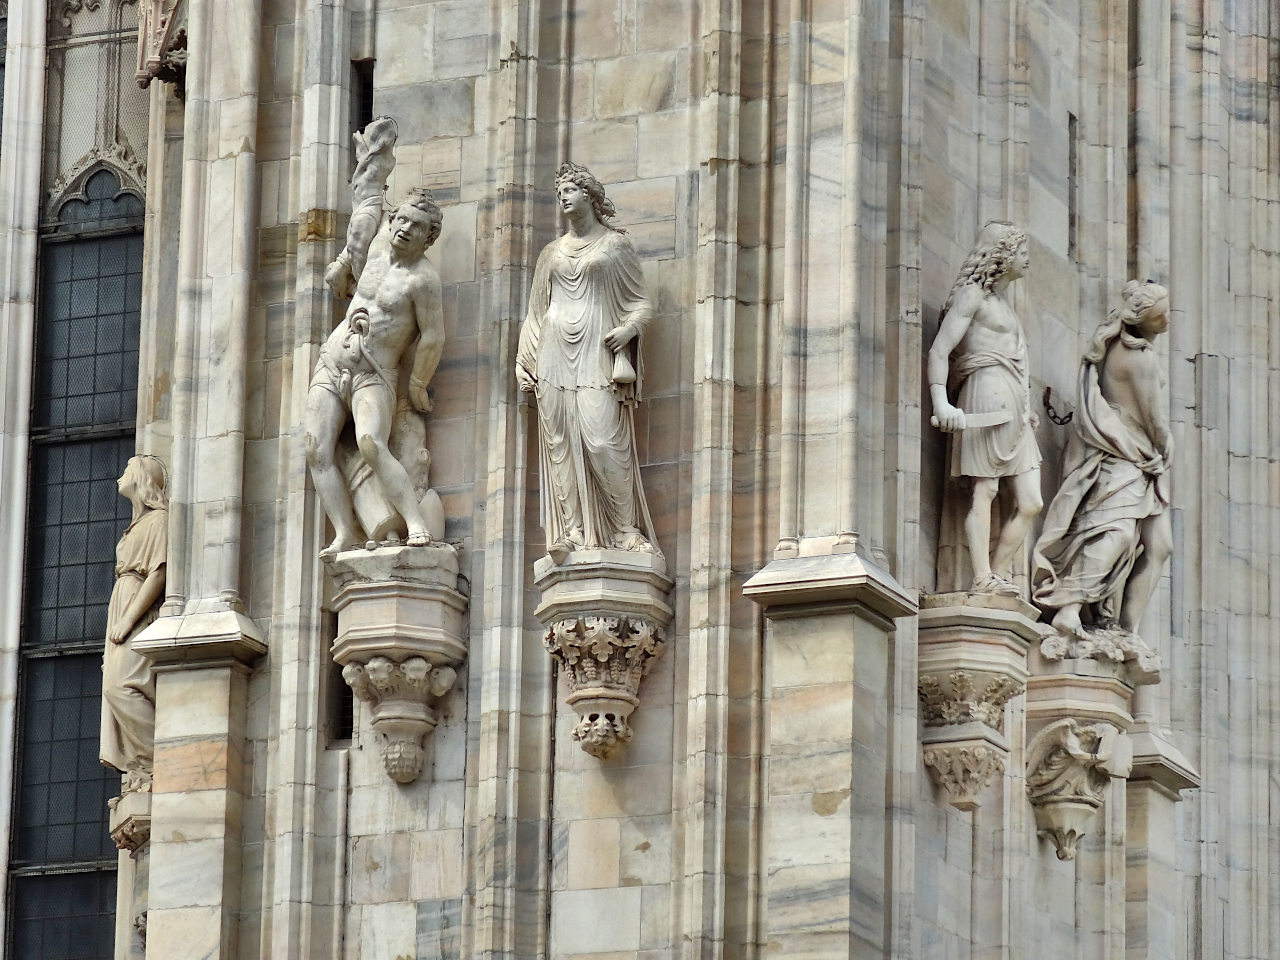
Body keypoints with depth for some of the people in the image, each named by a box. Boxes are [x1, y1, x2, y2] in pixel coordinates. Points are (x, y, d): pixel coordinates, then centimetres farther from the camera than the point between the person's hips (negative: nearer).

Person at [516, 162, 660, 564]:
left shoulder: (615, 244, 9)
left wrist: (628, 329, -14)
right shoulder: (552, 253, 20)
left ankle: (625, 529, -11)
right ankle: (571, 532, -7)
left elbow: (639, 302, 6)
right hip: (556, 355, 4)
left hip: (596, 353, -4)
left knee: (602, 440, -16)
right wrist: (525, 363, 14)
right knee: (560, 444, -5)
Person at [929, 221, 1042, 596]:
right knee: (985, 490, -12)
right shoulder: (972, 295, 0)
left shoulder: (1002, 301, 26)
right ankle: (983, 578, -16)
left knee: (1030, 504, 0)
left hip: (1014, 408, 9)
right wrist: (941, 402, -25)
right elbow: (939, 350, -11)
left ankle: (998, 574, 2)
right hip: (989, 394, -9)